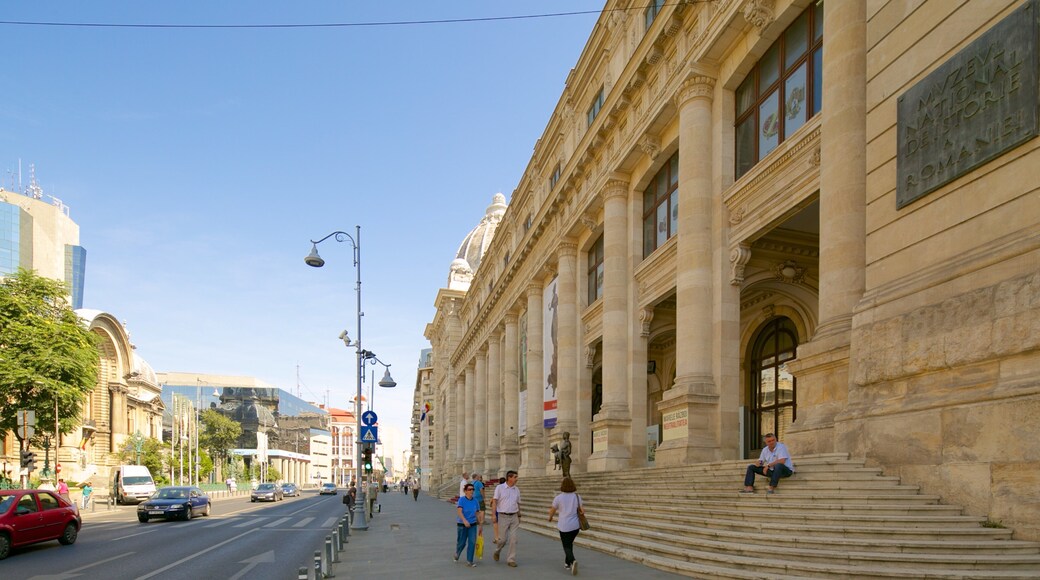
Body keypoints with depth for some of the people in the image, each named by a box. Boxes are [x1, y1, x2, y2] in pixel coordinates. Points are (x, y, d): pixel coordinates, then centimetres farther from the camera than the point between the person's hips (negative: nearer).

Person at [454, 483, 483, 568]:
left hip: (473, 525, 3)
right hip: (462, 525, -3)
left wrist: (480, 525, 14)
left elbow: (478, 513, 11)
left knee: (472, 542, -5)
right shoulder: (462, 500, -11)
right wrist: (464, 520, -37)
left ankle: (469, 561, 4)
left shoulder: (475, 501, 3)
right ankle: (457, 553, 41)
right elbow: (459, 511, -22)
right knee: (462, 542, 8)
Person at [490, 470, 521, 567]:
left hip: (514, 517, 4)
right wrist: (493, 515, -15)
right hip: (503, 516, -4)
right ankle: (497, 551, 31)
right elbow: (494, 501, -8)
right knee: (502, 539, 0)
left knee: (513, 539, -1)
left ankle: (511, 559, 8)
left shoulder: (516, 490, 8)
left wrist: (519, 516, 18)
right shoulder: (500, 488, -4)